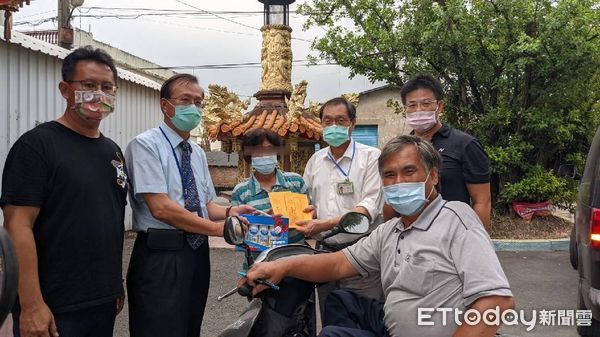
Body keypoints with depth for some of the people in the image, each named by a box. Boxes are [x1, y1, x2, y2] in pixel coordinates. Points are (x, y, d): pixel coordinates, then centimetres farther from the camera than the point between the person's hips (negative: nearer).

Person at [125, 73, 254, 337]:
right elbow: (161, 208, -20)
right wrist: (220, 229, -19)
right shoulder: (145, 145, -10)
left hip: (197, 253, 8)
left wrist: (229, 212, -7)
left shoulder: (198, 153, 14)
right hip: (160, 256, -7)